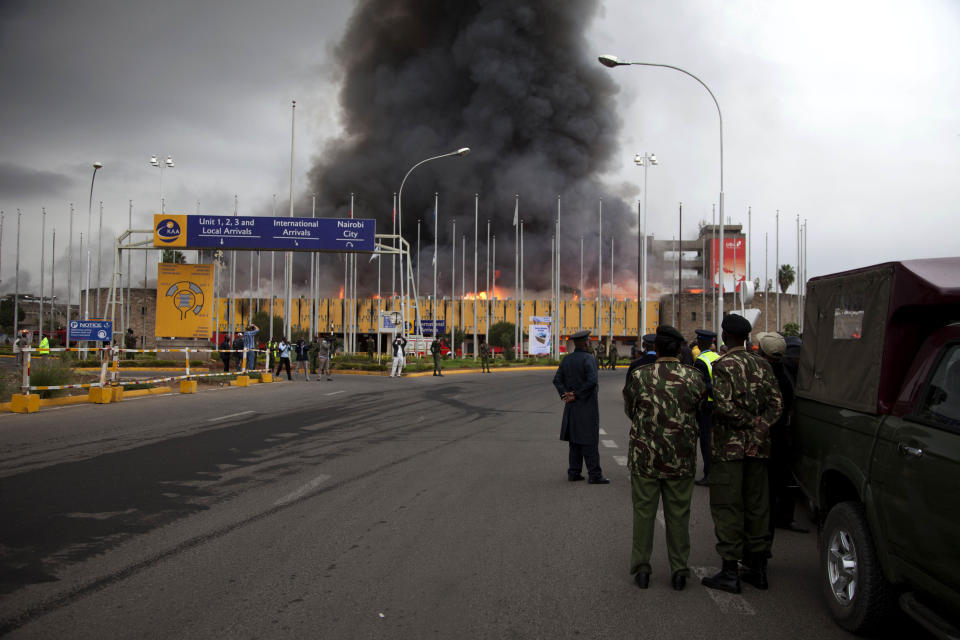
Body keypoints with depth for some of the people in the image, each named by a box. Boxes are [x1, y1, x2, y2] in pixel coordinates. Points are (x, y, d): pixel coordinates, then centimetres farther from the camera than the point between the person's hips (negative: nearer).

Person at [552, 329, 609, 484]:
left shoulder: (567, 359, 8)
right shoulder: (589, 359, -13)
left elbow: (557, 379, 5)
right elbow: (592, 381, -24)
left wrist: (565, 395, -4)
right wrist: (576, 395, -15)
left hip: (571, 407, 6)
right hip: (587, 406, -6)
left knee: (575, 440, 11)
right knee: (589, 441, -4)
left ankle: (574, 472, 12)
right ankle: (594, 475, -2)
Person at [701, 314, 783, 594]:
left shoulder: (722, 366, -12)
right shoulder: (762, 364, 8)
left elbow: (724, 406, -22)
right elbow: (776, 403, 3)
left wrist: (748, 422, -7)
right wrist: (759, 428, -5)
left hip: (729, 446, -6)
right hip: (757, 447, 6)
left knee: (727, 508, 0)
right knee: (756, 505, 13)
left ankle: (730, 571, 2)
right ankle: (757, 567, 20)